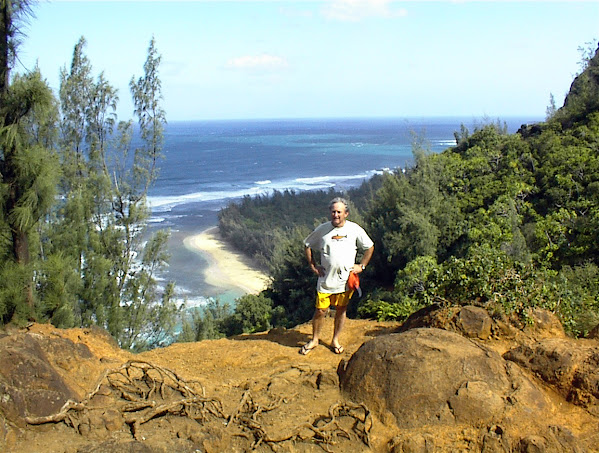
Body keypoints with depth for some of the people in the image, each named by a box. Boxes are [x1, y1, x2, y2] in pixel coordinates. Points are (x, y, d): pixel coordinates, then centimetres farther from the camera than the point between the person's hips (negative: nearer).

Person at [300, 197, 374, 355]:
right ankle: (314, 340, 22)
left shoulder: (355, 229, -2)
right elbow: (307, 245, 12)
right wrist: (313, 265, 5)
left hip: (345, 280, 1)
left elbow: (370, 247, 10)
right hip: (325, 280, 0)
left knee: (341, 310, 11)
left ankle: (335, 340, 28)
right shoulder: (322, 229, -2)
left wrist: (361, 266, 3)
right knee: (320, 311, 2)